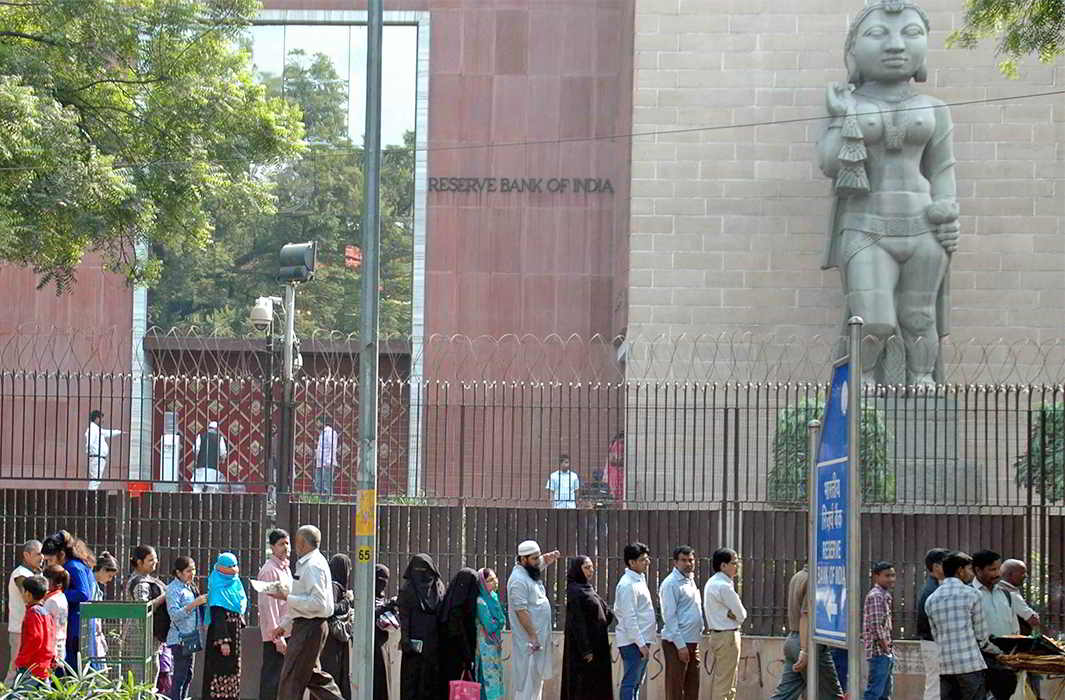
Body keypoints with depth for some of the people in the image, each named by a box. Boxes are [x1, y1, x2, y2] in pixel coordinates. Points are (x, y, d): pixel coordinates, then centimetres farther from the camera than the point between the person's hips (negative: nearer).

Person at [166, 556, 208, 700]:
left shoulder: (190, 587, 15)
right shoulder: (173, 589, -12)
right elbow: (174, 614, -21)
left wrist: (203, 602, 9)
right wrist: (194, 604, -26)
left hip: (191, 636, 9)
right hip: (180, 638, -9)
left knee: (188, 675, 10)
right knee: (180, 676, -10)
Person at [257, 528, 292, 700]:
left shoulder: (285, 569, 18)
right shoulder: (269, 570, -12)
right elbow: (268, 606, -17)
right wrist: (277, 637, -20)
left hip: (286, 632, 9)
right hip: (275, 634, -9)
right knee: (272, 679, -9)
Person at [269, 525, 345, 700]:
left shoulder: (313, 566, -16)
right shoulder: (306, 564, 16)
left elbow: (317, 602, -24)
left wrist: (287, 597, -21)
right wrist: (285, 625, 26)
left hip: (310, 627, -10)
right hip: (305, 625, 10)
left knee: (291, 677, -6)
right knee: (312, 675, 15)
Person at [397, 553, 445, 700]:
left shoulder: (438, 586, 11)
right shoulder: (408, 588, 2)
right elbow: (403, 616, -4)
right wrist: (405, 639, -14)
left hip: (434, 642, 3)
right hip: (414, 642, -3)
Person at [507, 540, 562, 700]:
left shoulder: (531, 572, 11)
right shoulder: (518, 580, -17)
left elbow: (543, 561, 30)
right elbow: (521, 611, -22)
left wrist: (551, 557, 5)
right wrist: (533, 637, -24)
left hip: (540, 637, 10)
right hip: (528, 640, -10)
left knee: (537, 679, 14)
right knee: (527, 681, -8)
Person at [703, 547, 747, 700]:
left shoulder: (712, 583, 13)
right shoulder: (724, 586, -19)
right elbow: (742, 614, -14)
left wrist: (729, 613, -7)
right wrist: (734, 614, 6)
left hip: (716, 634, 10)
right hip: (728, 636, -10)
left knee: (718, 681, 14)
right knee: (725, 684, -6)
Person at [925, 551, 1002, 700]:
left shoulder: (931, 600, 12)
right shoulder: (971, 594, -3)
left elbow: (936, 637, 14)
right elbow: (981, 636, 1)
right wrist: (999, 652, 19)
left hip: (945, 667, 5)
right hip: (971, 665, -5)